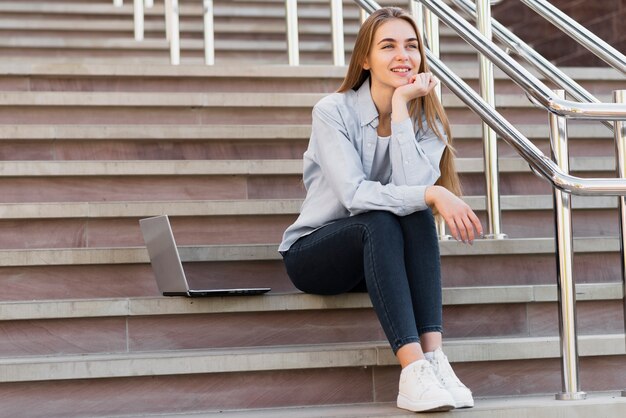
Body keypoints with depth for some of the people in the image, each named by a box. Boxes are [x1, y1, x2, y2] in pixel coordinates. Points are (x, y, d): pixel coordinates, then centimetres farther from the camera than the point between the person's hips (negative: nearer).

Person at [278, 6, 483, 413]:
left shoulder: (427, 120, -3)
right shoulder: (334, 112, -13)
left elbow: (413, 185, -22)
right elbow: (354, 193, -26)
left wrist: (401, 108, -24)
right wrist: (432, 195, -36)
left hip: (380, 254, 4)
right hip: (314, 251, -3)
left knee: (417, 216, -29)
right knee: (381, 222, -35)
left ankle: (434, 357, -38)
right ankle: (412, 369, -47)